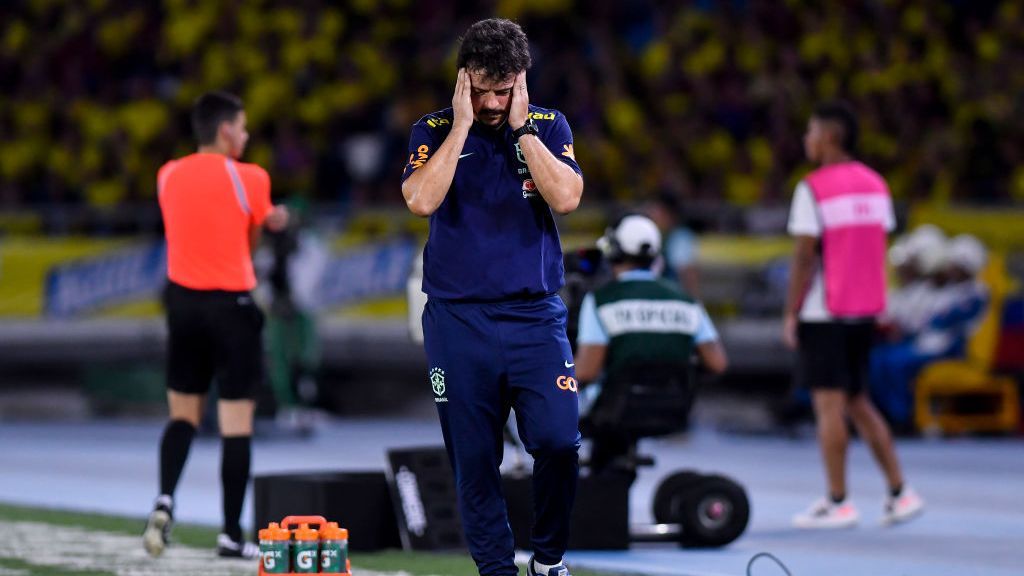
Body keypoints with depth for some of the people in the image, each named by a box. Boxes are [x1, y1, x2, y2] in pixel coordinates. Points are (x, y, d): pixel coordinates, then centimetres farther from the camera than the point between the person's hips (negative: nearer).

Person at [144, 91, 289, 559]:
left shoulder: (168, 177, 5)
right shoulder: (249, 178, -8)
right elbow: (251, 242, 4)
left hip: (183, 299, 4)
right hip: (232, 305, -4)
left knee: (183, 414, 15)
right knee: (236, 423, 1)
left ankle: (165, 499, -9)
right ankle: (232, 534, 2)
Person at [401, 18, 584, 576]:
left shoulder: (548, 127, 7)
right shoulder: (434, 132, 4)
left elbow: (566, 197, -10)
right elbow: (421, 199, -15)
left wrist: (520, 128, -9)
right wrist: (462, 124, -13)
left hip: (535, 317, 0)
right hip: (458, 321, 0)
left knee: (558, 441, -15)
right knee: (474, 461, 1)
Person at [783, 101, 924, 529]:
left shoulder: (813, 188, -12)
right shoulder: (876, 185, 9)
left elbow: (804, 257, -13)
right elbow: (880, 249, 12)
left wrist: (790, 313, -8)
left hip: (823, 314, -7)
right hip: (864, 310, 7)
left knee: (829, 404, -2)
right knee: (858, 402, 16)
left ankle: (837, 504, -1)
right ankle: (899, 492, 12)